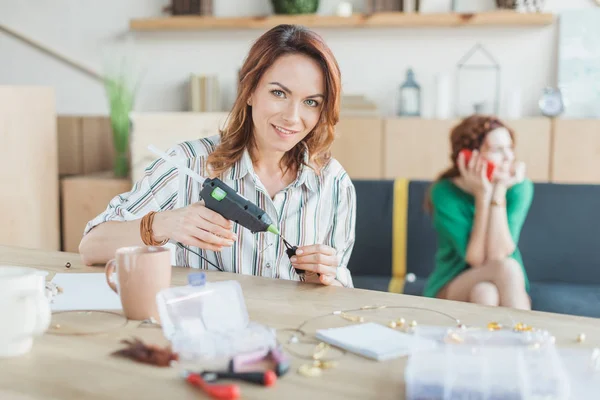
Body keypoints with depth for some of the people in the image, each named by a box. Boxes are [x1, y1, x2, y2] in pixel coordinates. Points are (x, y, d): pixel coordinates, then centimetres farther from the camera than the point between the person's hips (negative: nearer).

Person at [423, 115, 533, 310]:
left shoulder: (519, 187, -9)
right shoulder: (445, 192, -14)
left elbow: (498, 254, -20)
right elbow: (476, 260, -19)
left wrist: (499, 191, -22)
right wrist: (482, 196, -23)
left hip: (506, 287, 2)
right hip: (450, 287, -1)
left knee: (485, 293, -34)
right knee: (507, 267, -32)